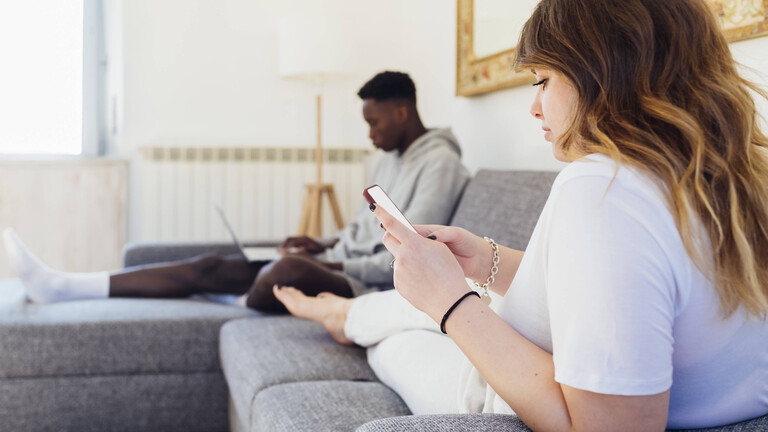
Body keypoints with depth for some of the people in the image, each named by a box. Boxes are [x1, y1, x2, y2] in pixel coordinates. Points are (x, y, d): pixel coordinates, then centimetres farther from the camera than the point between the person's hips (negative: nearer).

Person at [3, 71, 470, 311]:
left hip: (370, 287, -9)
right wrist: (325, 245, 9)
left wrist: (335, 265, -14)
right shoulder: (389, 160, 19)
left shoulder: (439, 163, -11)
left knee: (291, 270, -42)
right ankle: (60, 286, -8)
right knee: (209, 267, -5)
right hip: (339, 268, 9)